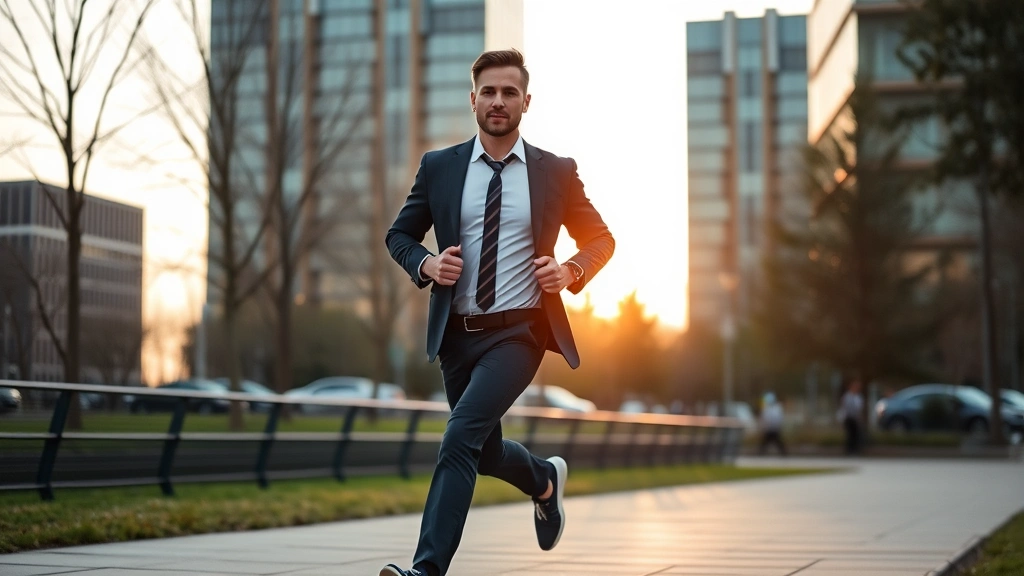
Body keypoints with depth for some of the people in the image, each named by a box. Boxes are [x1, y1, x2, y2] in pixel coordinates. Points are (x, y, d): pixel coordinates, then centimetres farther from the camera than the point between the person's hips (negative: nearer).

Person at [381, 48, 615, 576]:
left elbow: (600, 239, 10)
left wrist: (571, 271, -11)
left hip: (518, 332, -4)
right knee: (484, 453, 16)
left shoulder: (556, 171, 1)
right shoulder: (439, 167, 4)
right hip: (457, 333, 4)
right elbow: (399, 235, 12)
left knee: (461, 437, -22)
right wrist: (426, 265, -10)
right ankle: (544, 479, 49)